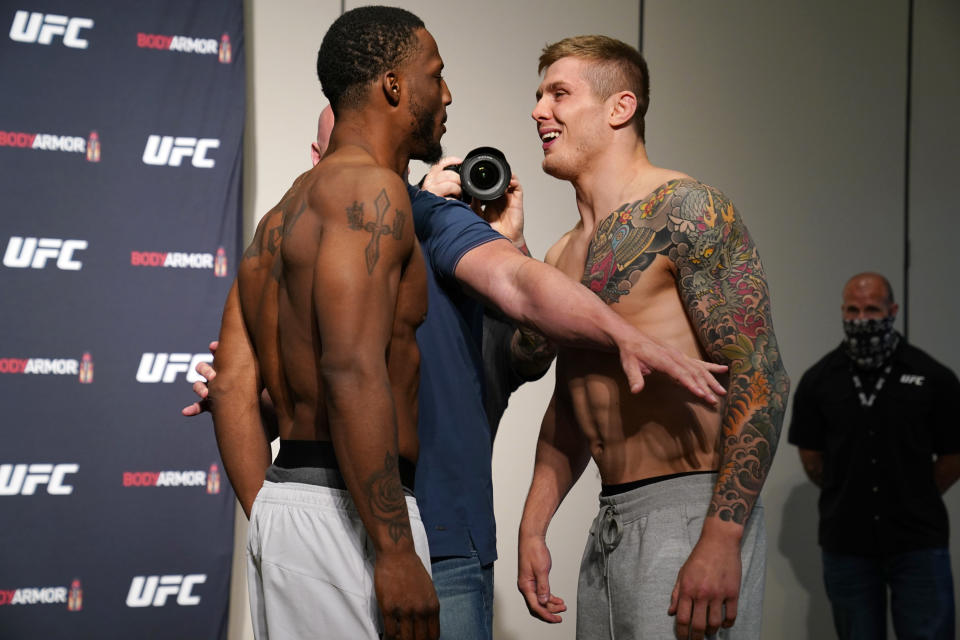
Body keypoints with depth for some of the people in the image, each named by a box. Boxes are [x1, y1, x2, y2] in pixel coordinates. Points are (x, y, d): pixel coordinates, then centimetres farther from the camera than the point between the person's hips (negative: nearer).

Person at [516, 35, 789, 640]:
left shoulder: (686, 211, -8)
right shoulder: (564, 255, 18)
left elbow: (760, 376, -16)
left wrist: (721, 540, -23)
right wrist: (533, 527, 15)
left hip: (689, 512, -8)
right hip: (611, 524, 8)